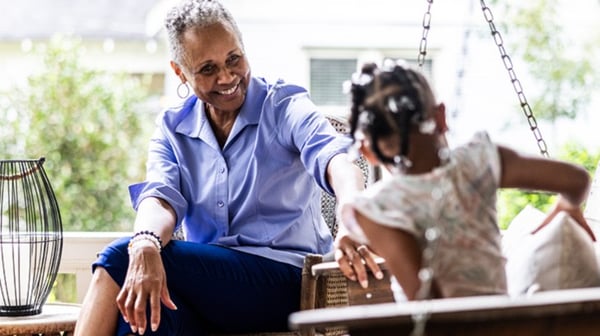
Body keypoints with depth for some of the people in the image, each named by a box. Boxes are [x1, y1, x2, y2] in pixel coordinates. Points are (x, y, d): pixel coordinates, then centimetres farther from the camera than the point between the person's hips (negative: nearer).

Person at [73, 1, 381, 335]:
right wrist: (145, 245, -33)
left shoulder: (285, 107, 0)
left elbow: (334, 159, -20)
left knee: (119, 258, -25)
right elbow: (160, 196, -7)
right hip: (207, 282, 4)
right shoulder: (172, 129, 12)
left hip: (285, 278, -4)